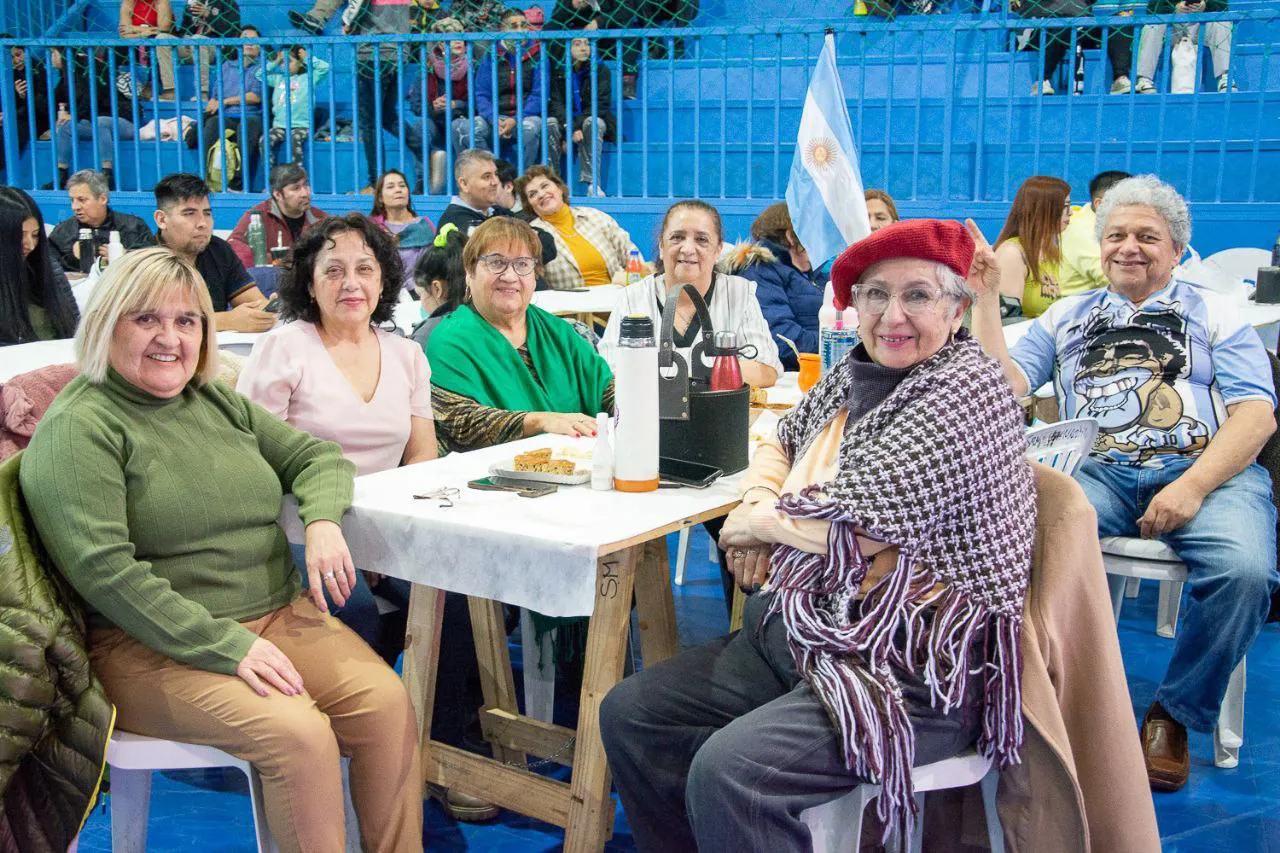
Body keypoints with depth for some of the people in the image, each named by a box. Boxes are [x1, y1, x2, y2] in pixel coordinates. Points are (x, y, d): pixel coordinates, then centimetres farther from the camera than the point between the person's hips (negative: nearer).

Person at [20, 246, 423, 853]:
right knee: (298, 733, -29)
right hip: (152, 646, -6)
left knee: (386, 701, -17)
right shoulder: (78, 429, -8)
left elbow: (316, 456, 20)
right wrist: (224, 645, -22)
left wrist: (322, 521, -5)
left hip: (278, 615, 7)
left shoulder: (219, 404, 15)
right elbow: (101, 569, -17)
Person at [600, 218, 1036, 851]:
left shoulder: (967, 388, -13)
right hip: (797, 632, 9)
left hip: (913, 673, -9)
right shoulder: (852, 374, 10)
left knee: (727, 770, -28)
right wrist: (761, 501, 5)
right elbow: (782, 442, 27)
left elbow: (855, 528, -20)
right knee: (629, 714, 2)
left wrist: (756, 520, -3)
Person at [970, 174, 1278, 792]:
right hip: (1098, 472, 1)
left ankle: (1175, 713, -8)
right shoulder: (1067, 317, 24)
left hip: (1210, 471, -1)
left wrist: (1193, 486, -13)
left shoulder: (1214, 314, 17)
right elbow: (1006, 387, 9)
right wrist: (985, 297, 3)